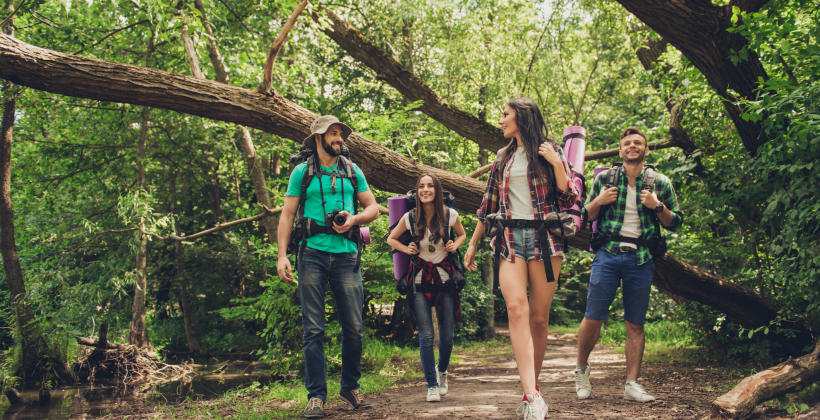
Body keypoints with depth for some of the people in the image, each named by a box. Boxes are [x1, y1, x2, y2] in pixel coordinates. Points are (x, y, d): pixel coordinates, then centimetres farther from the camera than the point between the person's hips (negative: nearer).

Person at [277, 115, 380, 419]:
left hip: (346, 255, 2)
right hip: (313, 254, -2)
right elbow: (287, 215, 4)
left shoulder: (352, 171, 14)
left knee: (353, 327, 3)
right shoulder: (302, 172, 7)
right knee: (313, 329, -2)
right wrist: (282, 255, -6)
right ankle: (316, 395, 4)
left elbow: (373, 207, 16)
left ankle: (351, 387, 19)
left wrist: (354, 219, -6)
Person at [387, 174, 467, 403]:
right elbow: (391, 239, 12)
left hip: (444, 278, 1)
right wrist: (407, 249, -5)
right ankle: (432, 385, 4)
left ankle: (442, 370, 35)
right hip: (420, 280, -1)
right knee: (426, 335, -8)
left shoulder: (450, 215, -4)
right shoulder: (410, 218, -5)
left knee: (447, 335, 4)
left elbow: (462, 234, 17)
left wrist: (455, 244, -3)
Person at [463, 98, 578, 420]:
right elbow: (488, 206, 23)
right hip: (510, 237, 2)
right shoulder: (503, 158, 19)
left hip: (544, 237, -2)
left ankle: (532, 390, 13)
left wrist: (556, 163, -10)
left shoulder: (549, 152, 8)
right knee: (516, 307, -20)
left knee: (539, 318, -2)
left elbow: (568, 200, 1)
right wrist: (472, 244, 23)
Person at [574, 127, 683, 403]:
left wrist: (657, 206, -7)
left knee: (635, 324, 3)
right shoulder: (604, 178, 9)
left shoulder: (660, 183, 9)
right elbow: (586, 216, 15)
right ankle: (581, 368, 18)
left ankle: (632, 384, 8)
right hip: (608, 253, -1)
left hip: (641, 258, 1)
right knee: (593, 318, -5)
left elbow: (675, 223, 11)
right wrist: (599, 201, -6)